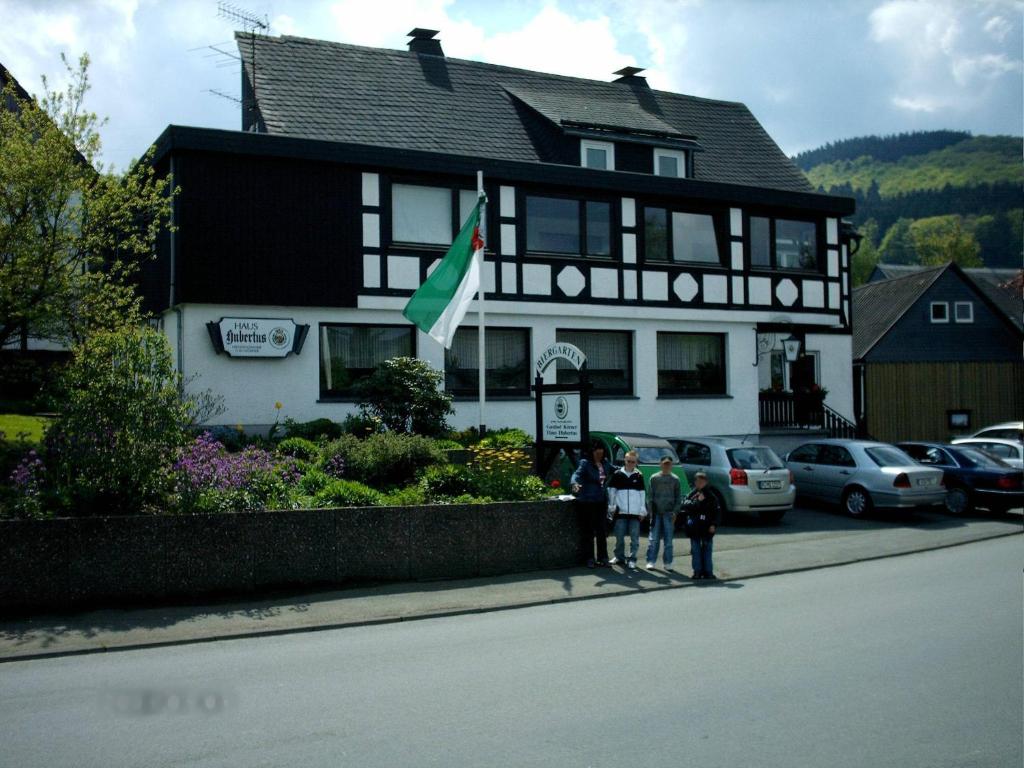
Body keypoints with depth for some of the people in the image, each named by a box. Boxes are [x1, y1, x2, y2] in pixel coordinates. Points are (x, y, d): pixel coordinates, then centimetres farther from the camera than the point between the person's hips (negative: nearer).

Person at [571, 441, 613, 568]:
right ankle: (590, 558, 7)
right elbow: (578, 473, -26)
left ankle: (602, 557, 18)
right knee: (589, 530, 0)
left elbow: (614, 470, 28)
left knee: (602, 530, 8)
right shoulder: (585, 463, -9)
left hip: (601, 501, 5)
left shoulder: (605, 463, 9)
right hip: (588, 501, -5)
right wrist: (574, 483, -47)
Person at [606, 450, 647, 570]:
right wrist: (611, 506, 3)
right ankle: (619, 556, 22)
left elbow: (642, 494, 8)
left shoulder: (639, 476, 6)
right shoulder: (617, 474, 4)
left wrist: (643, 511, 4)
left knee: (635, 537, 1)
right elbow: (611, 491, 7)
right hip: (621, 511, 0)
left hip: (635, 512, 0)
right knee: (619, 535, 6)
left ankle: (632, 559, 7)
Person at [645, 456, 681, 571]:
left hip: (669, 514, 1)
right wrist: (650, 511, -3)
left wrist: (675, 512, -3)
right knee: (653, 539, -2)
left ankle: (668, 563, 10)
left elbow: (678, 497, 6)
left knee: (668, 539, 4)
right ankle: (651, 561, 3)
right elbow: (650, 496, 5)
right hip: (656, 513, 0)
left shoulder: (675, 479, 6)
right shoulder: (654, 478, 5)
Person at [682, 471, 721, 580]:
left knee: (707, 550, 4)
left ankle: (708, 572, 10)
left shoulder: (711, 496, 4)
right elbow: (685, 506, -12)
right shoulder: (691, 495, 3)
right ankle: (697, 571, 10)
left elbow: (717, 512, 4)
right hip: (694, 527, 0)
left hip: (707, 527, 0)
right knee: (696, 550, 3)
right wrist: (697, 501, -20)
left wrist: (714, 525, -6)